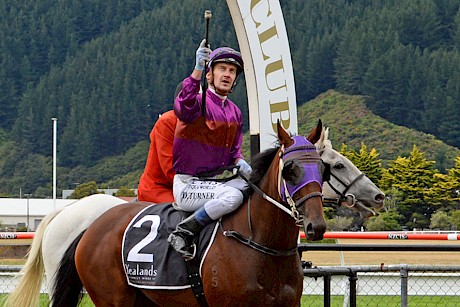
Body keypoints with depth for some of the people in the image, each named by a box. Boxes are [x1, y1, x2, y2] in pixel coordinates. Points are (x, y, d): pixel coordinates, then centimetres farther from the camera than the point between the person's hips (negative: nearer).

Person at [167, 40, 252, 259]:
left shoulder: (234, 112, 15)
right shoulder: (199, 102, -10)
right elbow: (184, 107, -35)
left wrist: (239, 162, -4)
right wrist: (197, 70, -47)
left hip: (215, 180, 8)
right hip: (187, 184, -8)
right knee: (232, 196, -31)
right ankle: (182, 234, -22)